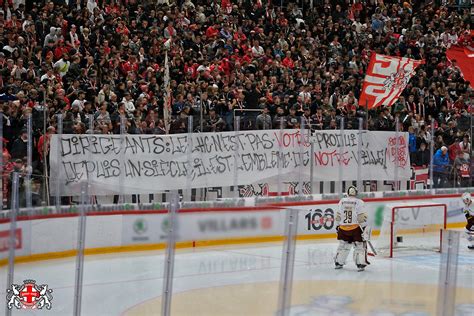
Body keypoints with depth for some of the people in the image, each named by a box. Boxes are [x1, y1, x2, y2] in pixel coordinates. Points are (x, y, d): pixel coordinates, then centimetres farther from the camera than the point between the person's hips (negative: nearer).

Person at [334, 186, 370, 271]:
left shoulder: (342, 201, 6)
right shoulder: (359, 202, -7)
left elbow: (338, 215, 10)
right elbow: (362, 217, -11)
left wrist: (337, 226, 21)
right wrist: (365, 228, -7)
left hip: (343, 228, 4)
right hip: (355, 228, -4)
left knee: (343, 245, 19)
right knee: (360, 246, 4)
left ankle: (338, 263, 23)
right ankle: (360, 264, -3)